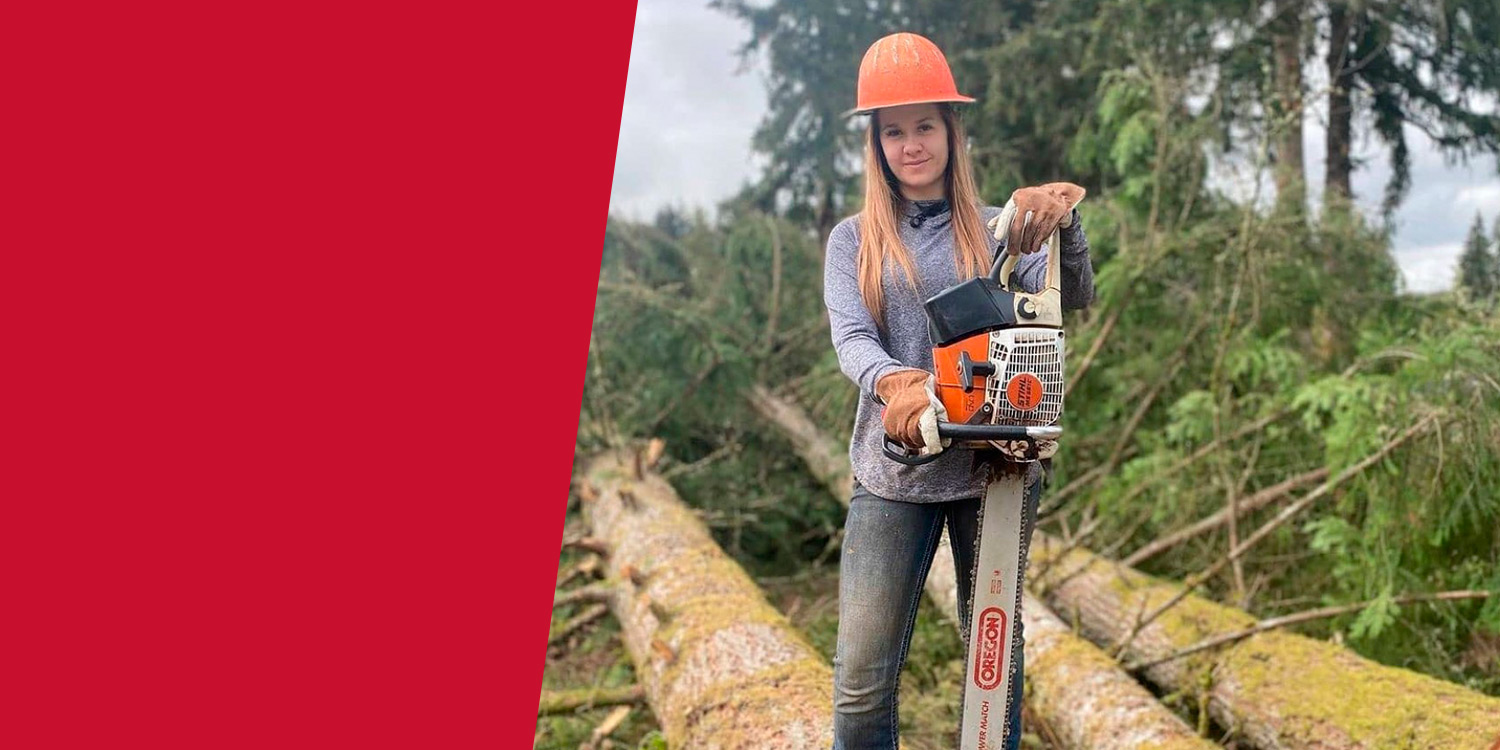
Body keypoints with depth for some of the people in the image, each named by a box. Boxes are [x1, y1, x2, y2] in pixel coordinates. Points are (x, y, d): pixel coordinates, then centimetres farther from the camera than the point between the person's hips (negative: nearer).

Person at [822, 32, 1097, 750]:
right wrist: (894, 382, -31)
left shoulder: (997, 231, 8)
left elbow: (1074, 295, -9)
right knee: (861, 680, -7)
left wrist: (1062, 214, -30)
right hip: (893, 468, 0)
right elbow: (849, 336, -7)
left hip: (995, 463, 1)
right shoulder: (854, 240, 9)